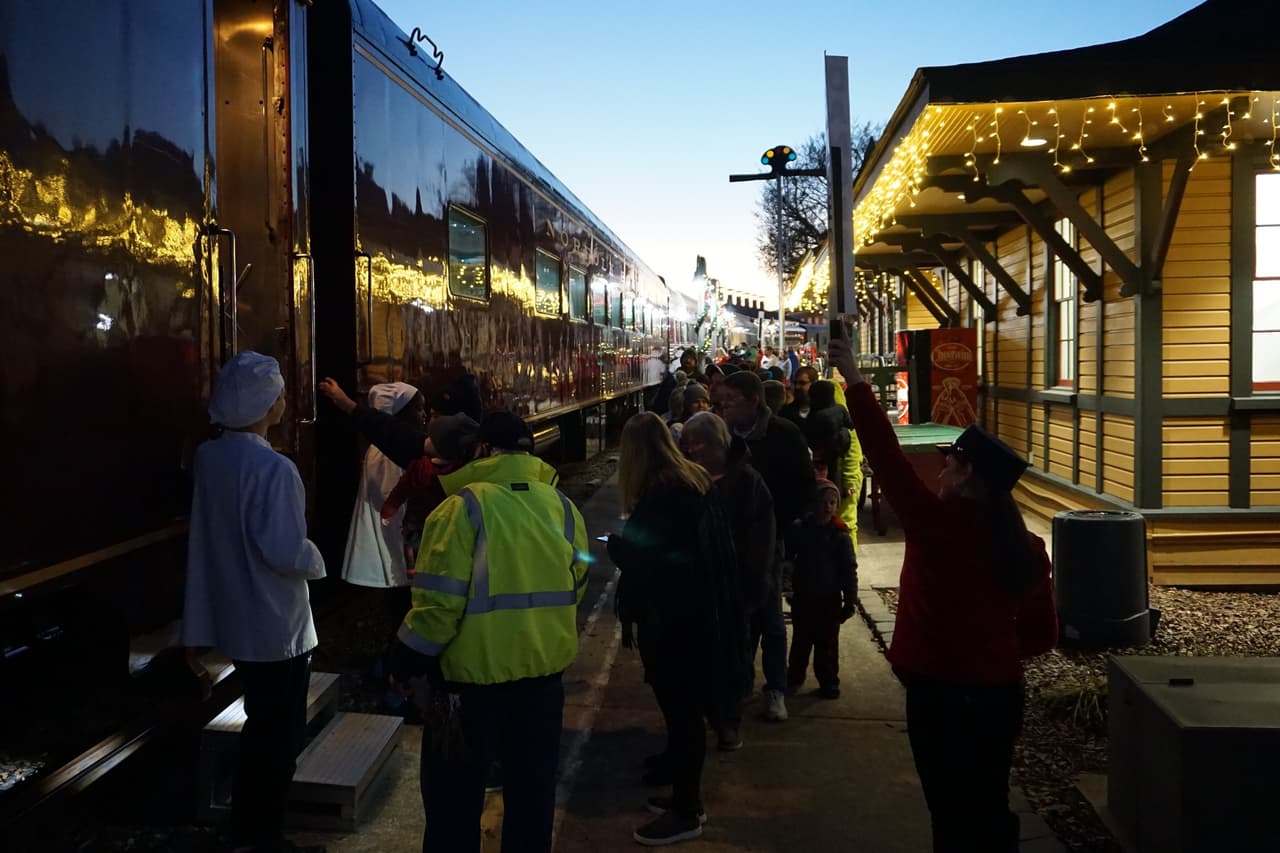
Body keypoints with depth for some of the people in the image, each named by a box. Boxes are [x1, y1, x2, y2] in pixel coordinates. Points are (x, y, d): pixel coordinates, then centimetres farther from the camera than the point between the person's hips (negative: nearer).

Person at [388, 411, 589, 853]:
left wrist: (407, 662, -5)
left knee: (456, 790, 10)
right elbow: (576, 585, 11)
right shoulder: (563, 506, 1)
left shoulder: (465, 506, -16)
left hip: (475, 669, -5)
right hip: (545, 666, 5)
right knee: (532, 784, 19)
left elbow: (440, 599, -18)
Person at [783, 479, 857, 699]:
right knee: (801, 640, 14)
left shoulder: (840, 535, -8)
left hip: (830, 599, -1)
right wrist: (786, 585, -19)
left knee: (828, 642, 8)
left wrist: (850, 601, -3)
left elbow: (849, 570, -4)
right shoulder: (799, 529, -7)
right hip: (803, 596, 1)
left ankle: (828, 681, 22)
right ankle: (794, 677, 29)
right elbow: (787, 558, -5)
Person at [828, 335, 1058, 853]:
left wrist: (855, 382, -11)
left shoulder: (938, 524, -17)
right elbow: (1042, 634, 6)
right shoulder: (1027, 547, 0)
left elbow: (887, 456, -16)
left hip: (940, 692, -6)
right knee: (990, 808, 20)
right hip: (1000, 691, 6)